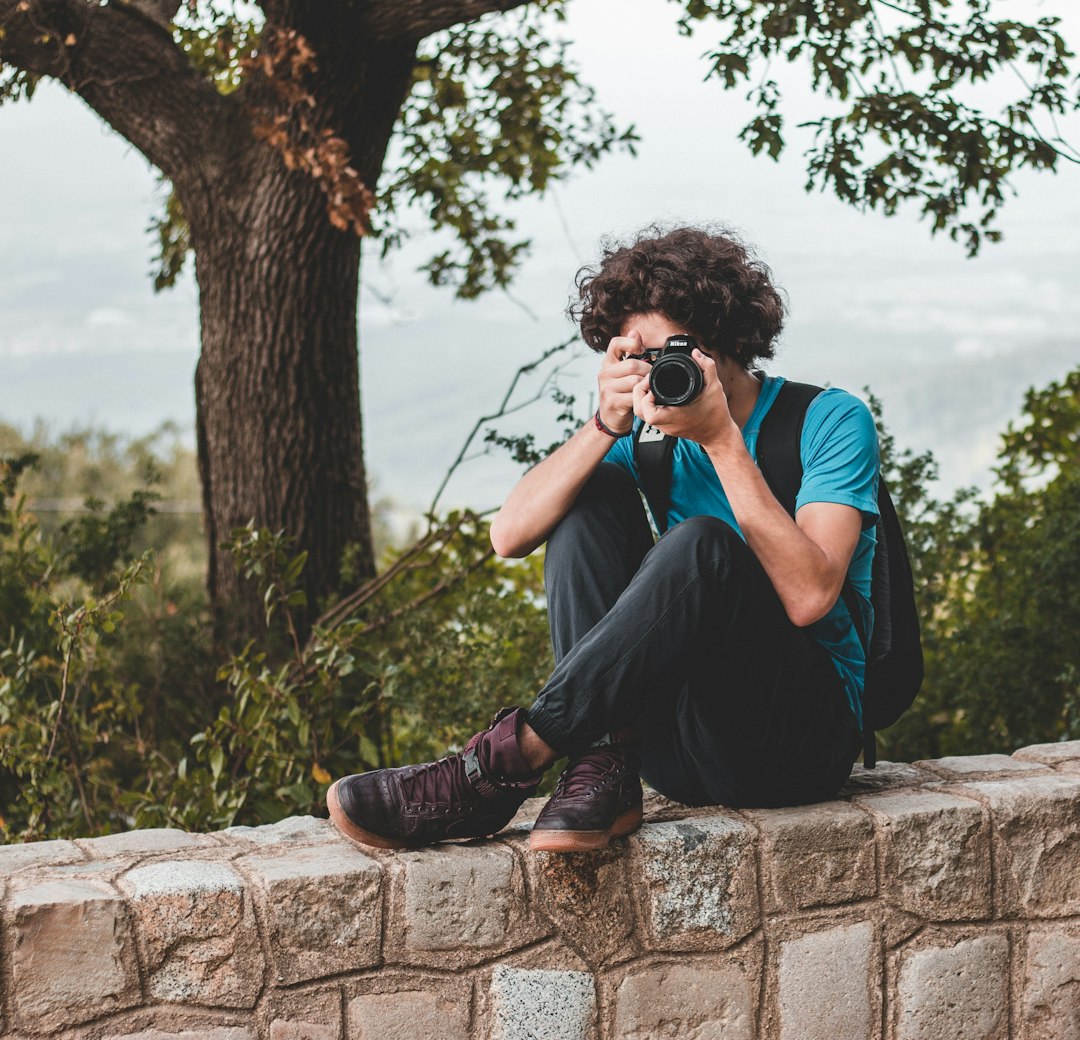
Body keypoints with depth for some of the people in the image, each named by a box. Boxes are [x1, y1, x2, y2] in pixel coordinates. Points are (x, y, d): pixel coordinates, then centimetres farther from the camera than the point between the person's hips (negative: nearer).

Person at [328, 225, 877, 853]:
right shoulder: (654, 433, 7)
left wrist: (723, 440, -22)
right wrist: (607, 425, -18)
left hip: (806, 739, -5)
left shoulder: (832, 422, -6)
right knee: (594, 493, -8)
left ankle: (512, 760, -30)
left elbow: (808, 596, -22)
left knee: (701, 545, -31)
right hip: (678, 741, 5)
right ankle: (604, 772, -22)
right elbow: (510, 536, -7)